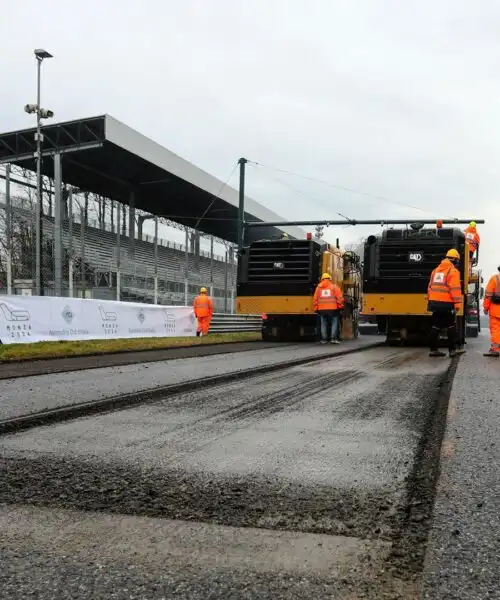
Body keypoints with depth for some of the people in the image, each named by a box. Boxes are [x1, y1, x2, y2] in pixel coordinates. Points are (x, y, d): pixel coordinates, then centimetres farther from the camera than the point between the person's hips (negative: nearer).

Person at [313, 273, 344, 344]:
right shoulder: (334, 286, 2)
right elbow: (339, 298, -4)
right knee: (334, 323, 6)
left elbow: (315, 299, 5)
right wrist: (340, 306, 6)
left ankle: (324, 339, 10)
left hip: (322, 309, 2)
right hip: (332, 309, -2)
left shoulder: (318, 287, 7)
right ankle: (333, 338, -3)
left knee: (323, 324, 11)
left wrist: (316, 308, 12)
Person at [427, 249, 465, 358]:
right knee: (451, 326, 2)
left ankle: (433, 349, 13)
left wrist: (430, 300, 21)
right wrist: (458, 303, -15)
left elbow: (430, 286, 17)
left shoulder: (436, 270, 15)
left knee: (436, 326, 11)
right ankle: (453, 349, 3)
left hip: (435, 303, 7)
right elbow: (455, 289, -15)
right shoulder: (453, 271, -7)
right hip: (446, 304, -7)